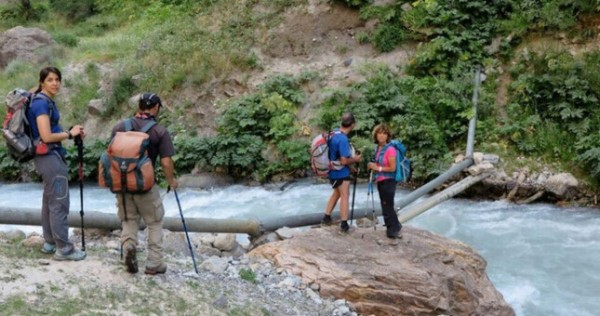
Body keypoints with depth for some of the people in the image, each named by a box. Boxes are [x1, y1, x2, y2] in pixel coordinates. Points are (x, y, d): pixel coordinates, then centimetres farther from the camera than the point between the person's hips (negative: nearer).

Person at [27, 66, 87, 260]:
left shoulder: (47, 101, 13)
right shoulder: (42, 103, -17)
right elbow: (46, 137, -23)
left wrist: (71, 132, 3)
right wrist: (70, 133, -10)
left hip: (49, 156, 10)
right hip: (50, 156, -10)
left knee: (49, 201, 15)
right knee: (59, 202, -6)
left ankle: (49, 242, 24)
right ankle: (63, 248, -1)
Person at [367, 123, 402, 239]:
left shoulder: (390, 149, -16)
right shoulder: (378, 148, 8)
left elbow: (392, 168, -17)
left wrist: (378, 168, -17)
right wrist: (372, 166, 4)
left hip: (388, 181, -8)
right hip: (380, 181, 8)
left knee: (388, 206, -4)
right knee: (385, 206, 15)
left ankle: (393, 230, 8)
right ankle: (395, 227, 28)